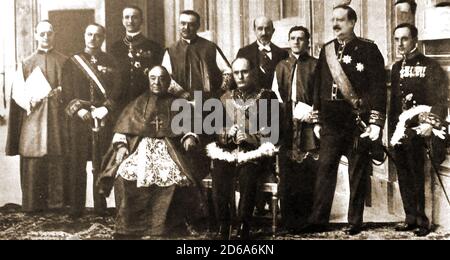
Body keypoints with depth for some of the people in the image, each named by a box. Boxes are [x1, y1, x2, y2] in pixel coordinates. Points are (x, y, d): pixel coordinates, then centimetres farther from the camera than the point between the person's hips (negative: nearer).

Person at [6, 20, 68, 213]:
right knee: (33, 163, -2)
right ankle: (33, 203, 5)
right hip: (33, 119, 0)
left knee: (58, 162, -2)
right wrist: (31, 99, -14)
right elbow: (18, 92, 5)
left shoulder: (64, 62, 11)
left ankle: (57, 201, 6)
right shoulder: (26, 63, 12)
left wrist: (61, 91, -10)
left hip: (58, 118, 0)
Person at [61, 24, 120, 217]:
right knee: (76, 165, 0)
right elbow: (66, 93, 5)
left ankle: (100, 206, 9)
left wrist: (106, 108, -12)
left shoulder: (110, 62, 10)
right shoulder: (72, 62, 11)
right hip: (78, 120, 0)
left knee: (101, 164, 1)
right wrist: (78, 109, -10)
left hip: (104, 120, 0)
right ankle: (76, 207, 7)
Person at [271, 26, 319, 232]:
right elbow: (275, 96, 13)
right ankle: (289, 221, 8)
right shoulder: (281, 67, 19)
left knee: (309, 174, -5)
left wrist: (311, 112, -13)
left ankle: (308, 219, 2)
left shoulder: (315, 65, 8)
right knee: (287, 176, 1)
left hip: (308, 126, -3)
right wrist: (291, 111, -2)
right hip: (287, 127, 3)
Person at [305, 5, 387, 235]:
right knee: (325, 169, 2)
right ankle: (318, 220, 8)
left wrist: (376, 121, -12)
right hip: (331, 121, 4)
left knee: (358, 172, 5)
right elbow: (318, 86, 14)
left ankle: (355, 222, 15)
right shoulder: (326, 50, 11)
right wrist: (317, 120, 10)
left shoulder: (368, 49, -2)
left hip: (358, 121, -3)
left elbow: (378, 87, -6)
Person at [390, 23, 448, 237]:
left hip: (417, 130, -6)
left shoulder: (430, 66, -4)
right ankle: (411, 218, 17)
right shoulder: (397, 68, 14)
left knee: (416, 175, -5)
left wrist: (431, 124, -22)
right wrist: (392, 127, 14)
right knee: (404, 177, 8)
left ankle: (421, 220, 6)